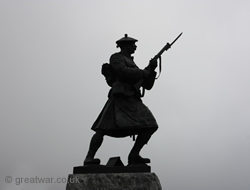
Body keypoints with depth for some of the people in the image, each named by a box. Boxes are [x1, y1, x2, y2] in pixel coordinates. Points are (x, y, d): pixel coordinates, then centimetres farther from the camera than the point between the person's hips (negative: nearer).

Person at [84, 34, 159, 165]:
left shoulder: (133, 66, 32)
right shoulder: (116, 57, 8)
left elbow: (148, 85, 26)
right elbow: (123, 72, -14)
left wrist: (151, 69, 12)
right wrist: (145, 72, -5)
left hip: (133, 102, 7)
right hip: (119, 99, -7)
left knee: (150, 126, -7)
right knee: (103, 129, -19)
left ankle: (133, 156, -4)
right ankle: (89, 158, -16)